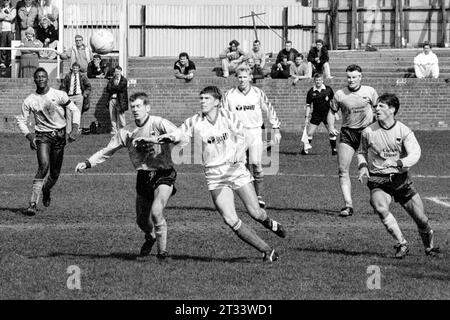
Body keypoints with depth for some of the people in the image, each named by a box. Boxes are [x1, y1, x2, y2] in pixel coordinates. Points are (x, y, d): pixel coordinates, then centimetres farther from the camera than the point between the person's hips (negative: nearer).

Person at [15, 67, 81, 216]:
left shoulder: (59, 95, -5)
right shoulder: (30, 100, -4)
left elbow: (75, 110, 3)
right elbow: (21, 120, 5)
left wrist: (75, 129, -10)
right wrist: (29, 136, -10)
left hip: (60, 135, 2)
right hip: (43, 136, -2)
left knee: (55, 173, 7)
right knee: (44, 166, -24)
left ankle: (46, 190, 43)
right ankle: (33, 204, -26)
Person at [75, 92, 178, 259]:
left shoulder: (158, 123, -10)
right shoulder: (126, 132, 5)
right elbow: (107, 151, 12)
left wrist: (149, 139, -30)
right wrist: (87, 163, 0)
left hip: (163, 175, -5)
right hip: (143, 176, 5)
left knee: (156, 212, -24)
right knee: (141, 220, 11)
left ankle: (162, 250, -6)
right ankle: (150, 238, 46)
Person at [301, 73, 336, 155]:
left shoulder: (328, 89, -2)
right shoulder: (311, 92, -3)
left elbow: (333, 101, 8)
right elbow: (308, 105, 2)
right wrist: (306, 117, -2)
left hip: (327, 114, 0)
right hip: (316, 115, 0)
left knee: (332, 132, -4)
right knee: (309, 133, -2)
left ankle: (334, 149, 11)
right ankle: (305, 149, 12)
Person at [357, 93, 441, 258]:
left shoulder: (404, 131, -7)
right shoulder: (368, 132, -3)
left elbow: (415, 154, -17)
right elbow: (362, 152, 15)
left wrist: (398, 163, -34)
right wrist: (363, 166, -5)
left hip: (400, 178, 0)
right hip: (378, 180, 0)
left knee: (420, 218, -2)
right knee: (381, 208, -31)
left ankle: (429, 246, 28)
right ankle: (402, 244, -14)